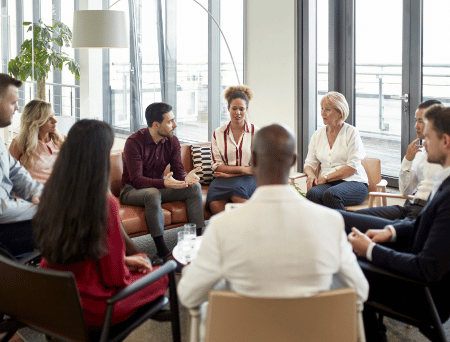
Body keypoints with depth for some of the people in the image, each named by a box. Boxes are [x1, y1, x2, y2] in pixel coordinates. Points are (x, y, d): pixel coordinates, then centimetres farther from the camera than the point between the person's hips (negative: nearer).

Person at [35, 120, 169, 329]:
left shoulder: (51, 193, -6)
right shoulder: (104, 204, -26)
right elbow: (116, 278, -17)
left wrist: (124, 261, 14)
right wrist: (126, 269, 6)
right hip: (89, 307, -6)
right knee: (161, 277, 16)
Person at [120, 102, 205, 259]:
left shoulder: (172, 141, -3)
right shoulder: (134, 142, -22)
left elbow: (178, 170, -6)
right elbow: (136, 180, -28)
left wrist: (186, 178, -33)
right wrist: (164, 183, -45)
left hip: (158, 185, 6)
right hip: (132, 190, -6)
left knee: (194, 186, -13)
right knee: (153, 193, -39)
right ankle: (162, 250, -32)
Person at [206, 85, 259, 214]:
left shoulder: (256, 133, 5)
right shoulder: (218, 134, 10)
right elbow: (217, 166, 6)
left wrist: (229, 174, -6)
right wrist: (242, 169, -9)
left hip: (248, 179, -1)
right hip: (224, 179, 1)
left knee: (236, 187, -38)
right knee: (214, 203, -33)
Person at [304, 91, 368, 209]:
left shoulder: (351, 132, 1)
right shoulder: (318, 134, 16)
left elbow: (352, 167, -8)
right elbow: (309, 163, 16)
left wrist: (325, 178, -15)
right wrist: (311, 175, -9)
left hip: (353, 182, -3)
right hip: (326, 183, 3)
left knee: (330, 194, -37)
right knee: (312, 194, -32)